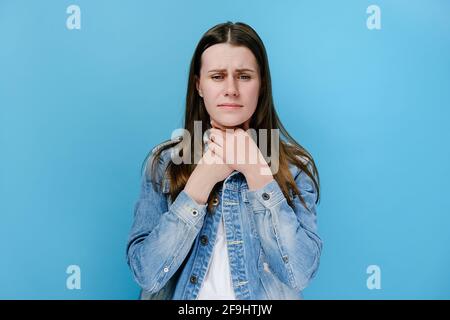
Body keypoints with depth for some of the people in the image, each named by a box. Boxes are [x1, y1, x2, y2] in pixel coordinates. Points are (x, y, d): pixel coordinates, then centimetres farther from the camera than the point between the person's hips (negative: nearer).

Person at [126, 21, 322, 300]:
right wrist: (203, 180, -17)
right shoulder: (162, 162, -4)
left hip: (265, 297, 0)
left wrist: (256, 172, -18)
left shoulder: (295, 165, -5)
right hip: (182, 295, 1)